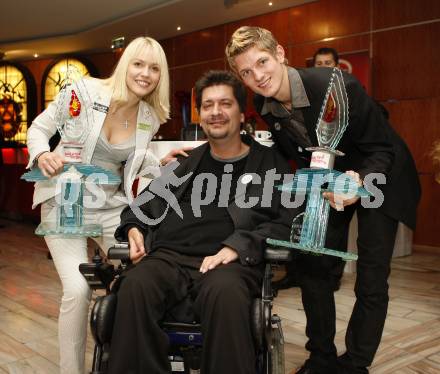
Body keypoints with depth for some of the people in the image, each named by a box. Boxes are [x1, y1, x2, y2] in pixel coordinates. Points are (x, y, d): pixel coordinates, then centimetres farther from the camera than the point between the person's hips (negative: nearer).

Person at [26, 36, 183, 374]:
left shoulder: (151, 117, 2)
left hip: (113, 205, 4)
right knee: (78, 289, -18)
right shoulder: (86, 90, -12)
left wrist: (163, 162, -1)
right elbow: (39, 128, -4)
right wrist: (43, 156, -23)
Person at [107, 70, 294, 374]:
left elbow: (284, 224, 4)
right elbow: (143, 204, 32)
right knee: (135, 288, -31)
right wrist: (134, 228, 10)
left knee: (225, 293, -38)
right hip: (169, 256, 3)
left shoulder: (269, 163, 15)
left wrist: (236, 247, -11)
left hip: (230, 263, -2)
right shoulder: (186, 162, 25)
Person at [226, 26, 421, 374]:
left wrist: (361, 182, -41)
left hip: (379, 177, -5)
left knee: (371, 281, -5)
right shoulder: (264, 104, -11)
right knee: (312, 267, 4)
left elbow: (383, 148, -24)